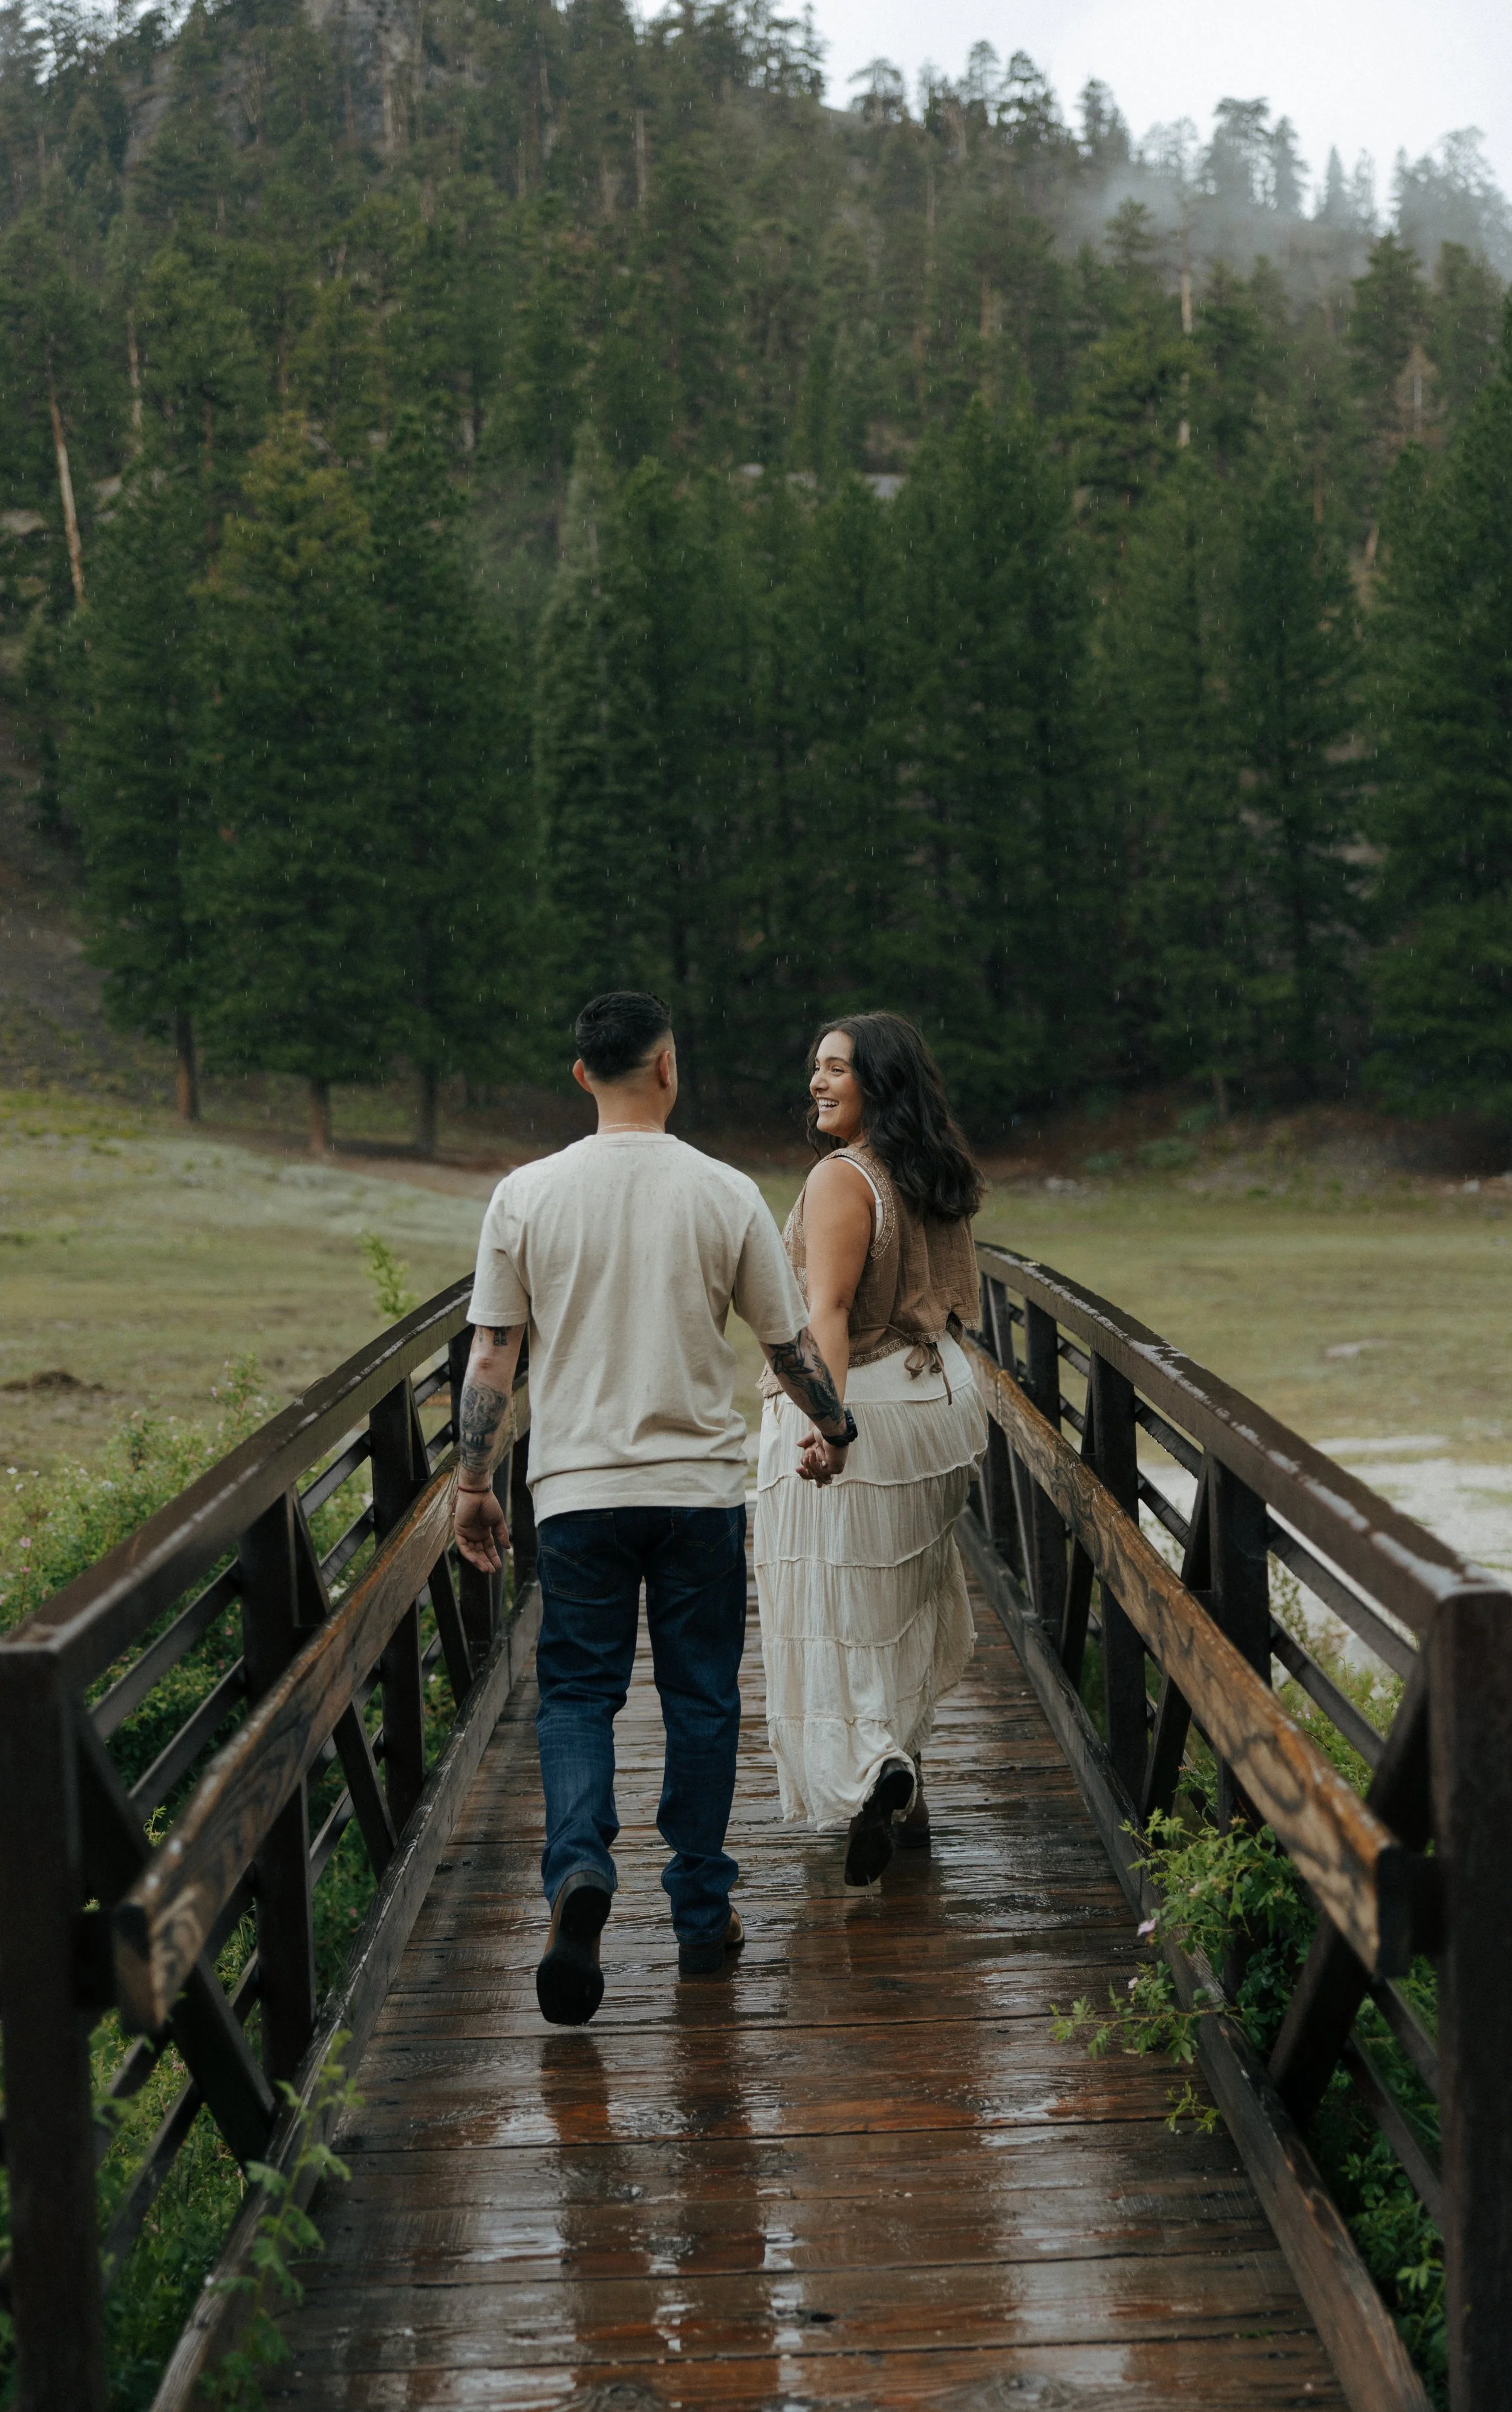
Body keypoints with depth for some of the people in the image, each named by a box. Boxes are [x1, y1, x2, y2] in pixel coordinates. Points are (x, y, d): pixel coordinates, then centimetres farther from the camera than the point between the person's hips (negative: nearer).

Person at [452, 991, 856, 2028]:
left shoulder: (527, 1195, -3)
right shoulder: (726, 1195, -4)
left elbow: (492, 1356, -1)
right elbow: (792, 1345, 4)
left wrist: (474, 1484, 8)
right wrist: (836, 1430, 22)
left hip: (579, 1489, 0)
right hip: (701, 1486, 0)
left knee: (578, 1692, 8)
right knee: (702, 1700, 11)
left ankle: (580, 1866, -16)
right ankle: (703, 1916, 18)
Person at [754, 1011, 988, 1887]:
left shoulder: (842, 1178, -16)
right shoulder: (939, 1179, 9)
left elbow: (828, 1311, -28)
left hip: (859, 1412, -8)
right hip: (941, 1403, 8)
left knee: (841, 1612, -1)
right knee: (903, 1605, 18)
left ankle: (873, 1772, -17)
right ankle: (904, 1793, 27)